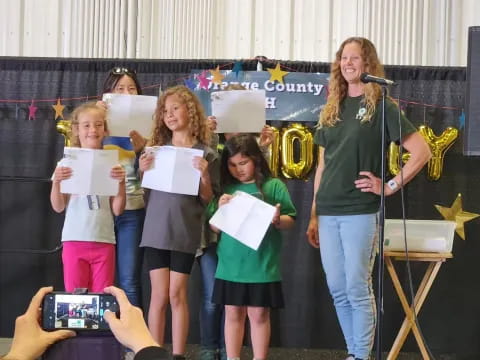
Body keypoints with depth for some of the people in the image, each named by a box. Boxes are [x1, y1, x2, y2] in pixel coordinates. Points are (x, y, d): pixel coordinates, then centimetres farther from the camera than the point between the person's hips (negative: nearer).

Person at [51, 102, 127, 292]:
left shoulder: (111, 164, 2)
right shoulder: (67, 163, 0)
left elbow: (117, 210, 2)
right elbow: (58, 207, 1)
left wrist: (121, 182, -12)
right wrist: (56, 182, -15)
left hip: (104, 241, 1)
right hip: (75, 240, -1)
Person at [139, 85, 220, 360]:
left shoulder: (206, 154, 1)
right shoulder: (157, 149, 8)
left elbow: (207, 199, 0)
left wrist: (204, 176, -17)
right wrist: (143, 171, -5)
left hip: (185, 232, -2)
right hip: (156, 229, 2)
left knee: (177, 294, 2)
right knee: (159, 295, 2)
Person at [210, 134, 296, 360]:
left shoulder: (273, 186, -2)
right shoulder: (225, 189, 5)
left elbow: (289, 220, -1)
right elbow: (214, 227, 7)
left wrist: (278, 220, -21)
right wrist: (221, 209, -11)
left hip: (261, 265, -2)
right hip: (230, 265, 3)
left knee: (259, 314, 5)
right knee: (233, 313, 10)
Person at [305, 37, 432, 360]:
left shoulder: (381, 107, -3)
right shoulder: (332, 109, 14)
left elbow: (422, 151, -9)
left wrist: (390, 186, -11)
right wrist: (314, 214, 14)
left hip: (359, 212, -6)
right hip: (328, 212, 6)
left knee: (358, 289, -4)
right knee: (338, 290, 8)